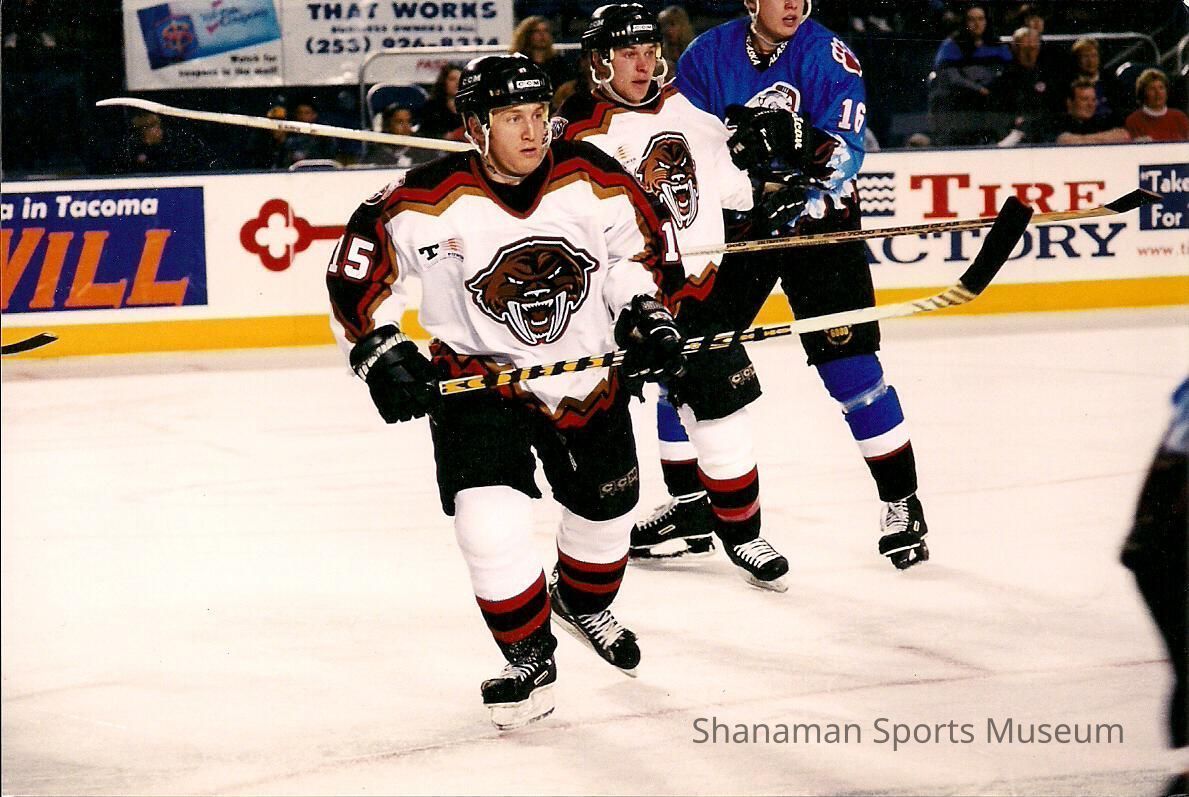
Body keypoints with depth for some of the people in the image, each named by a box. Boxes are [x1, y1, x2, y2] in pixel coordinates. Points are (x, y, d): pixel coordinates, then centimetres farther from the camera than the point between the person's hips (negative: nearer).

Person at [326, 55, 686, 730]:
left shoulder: (592, 179, -13)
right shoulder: (433, 200, -22)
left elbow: (640, 244, 5)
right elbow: (361, 270, -12)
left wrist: (647, 314, -6)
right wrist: (381, 351, -18)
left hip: (587, 374, 3)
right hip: (478, 372, -3)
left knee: (605, 503, 19)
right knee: (491, 520, -20)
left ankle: (584, 604, 53)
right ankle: (530, 659, 1)